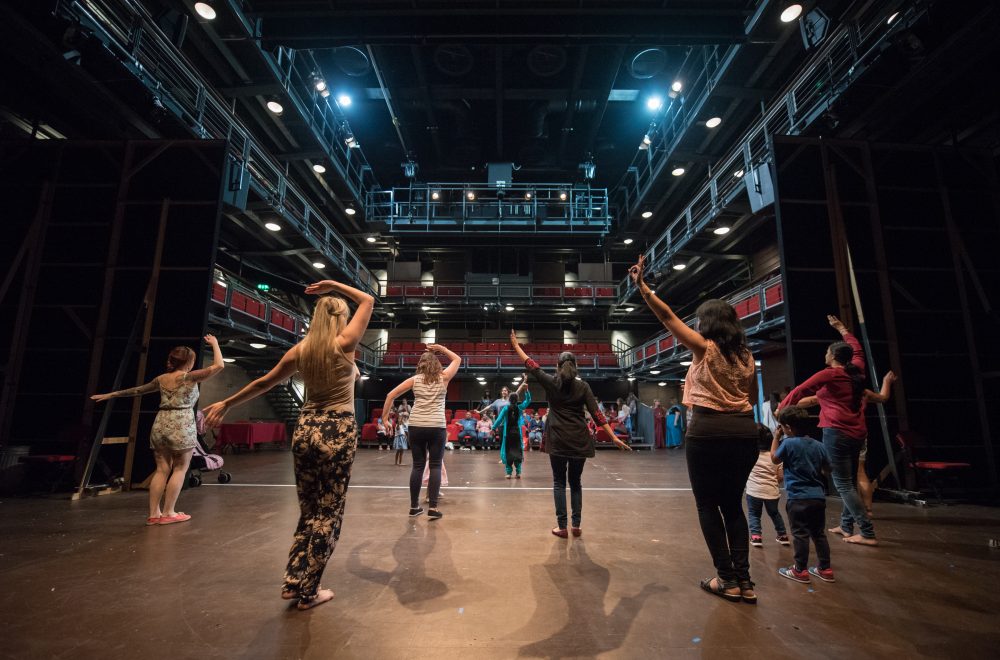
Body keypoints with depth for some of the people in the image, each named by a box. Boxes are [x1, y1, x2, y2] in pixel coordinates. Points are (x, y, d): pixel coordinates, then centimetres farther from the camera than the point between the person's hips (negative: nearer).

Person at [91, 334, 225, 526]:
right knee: (180, 469, 2)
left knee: (162, 470, 11)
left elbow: (137, 390, 25)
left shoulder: (161, 379, 12)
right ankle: (168, 513, 3)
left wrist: (111, 395, 41)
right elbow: (219, 366, -15)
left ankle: (153, 513, 13)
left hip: (161, 425, 7)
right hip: (182, 425, -6)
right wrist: (214, 344, -3)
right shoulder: (190, 377, -6)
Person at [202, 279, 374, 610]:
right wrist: (333, 285, 7)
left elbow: (263, 383, 14)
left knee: (309, 510, 19)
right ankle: (309, 591, 17)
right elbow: (368, 300, 2)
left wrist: (227, 403, 27)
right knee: (328, 512, 7)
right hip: (338, 431, -5)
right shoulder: (343, 343, -9)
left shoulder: (300, 349, 4)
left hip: (306, 429, 5)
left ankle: (293, 582, 26)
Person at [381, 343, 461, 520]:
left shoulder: (414, 379, 9)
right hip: (437, 427, -2)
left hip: (416, 426, 2)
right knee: (435, 466, 4)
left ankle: (414, 506, 20)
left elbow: (391, 395, 8)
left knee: (418, 465, 11)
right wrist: (441, 348, 21)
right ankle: (433, 508, 1)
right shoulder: (443, 378, 6)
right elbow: (457, 359, 22)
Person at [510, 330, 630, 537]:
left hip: (558, 440, -1)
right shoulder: (583, 386, -1)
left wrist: (515, 345, 18)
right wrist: (614, 438, -6)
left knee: (559, 482, 8)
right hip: (579, 440, 1)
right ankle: (576, 525, 18)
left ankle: (562, 527, 7)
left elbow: (531, 365, 7)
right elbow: (597, 414, -6)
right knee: (575, 482, 15)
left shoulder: (551, 382, -1)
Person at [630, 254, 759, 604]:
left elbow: (668, 316, -9)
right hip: (745, 430, 6)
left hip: (709, 430, -6)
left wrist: (642, 285, -7)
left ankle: (727, 579, 12)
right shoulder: (745, 356, 10)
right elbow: (753, 398, 17)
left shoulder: (705, 347, -6)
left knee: (708, 505, 7)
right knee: (733, 504, 16)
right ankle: (743, 580, 16)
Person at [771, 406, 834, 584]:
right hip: (818, 497, 6)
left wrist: (776, 437, 7)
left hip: (798, 498, -6)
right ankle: (825, 569, 23)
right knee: (819, 534, 16)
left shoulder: (789, 443, -13)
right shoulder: (818, 445, 4)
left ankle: (800, 570, 8)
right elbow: (827, 469, 14)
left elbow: (774, 459, 2)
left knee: (800, 534, 1)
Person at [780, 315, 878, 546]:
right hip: (857, 433, 8)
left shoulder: (829, 374, -9)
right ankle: (847, 526, 21)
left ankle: (868, 533, -5)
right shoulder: (857, 371, 9)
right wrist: (841, 329, 40)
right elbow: (856, 349, 28)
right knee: (850, 482, 15)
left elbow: (800, 391, -5)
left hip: (837, 432, -8)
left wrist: (782, 409, 8)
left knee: (843, 485, -4)